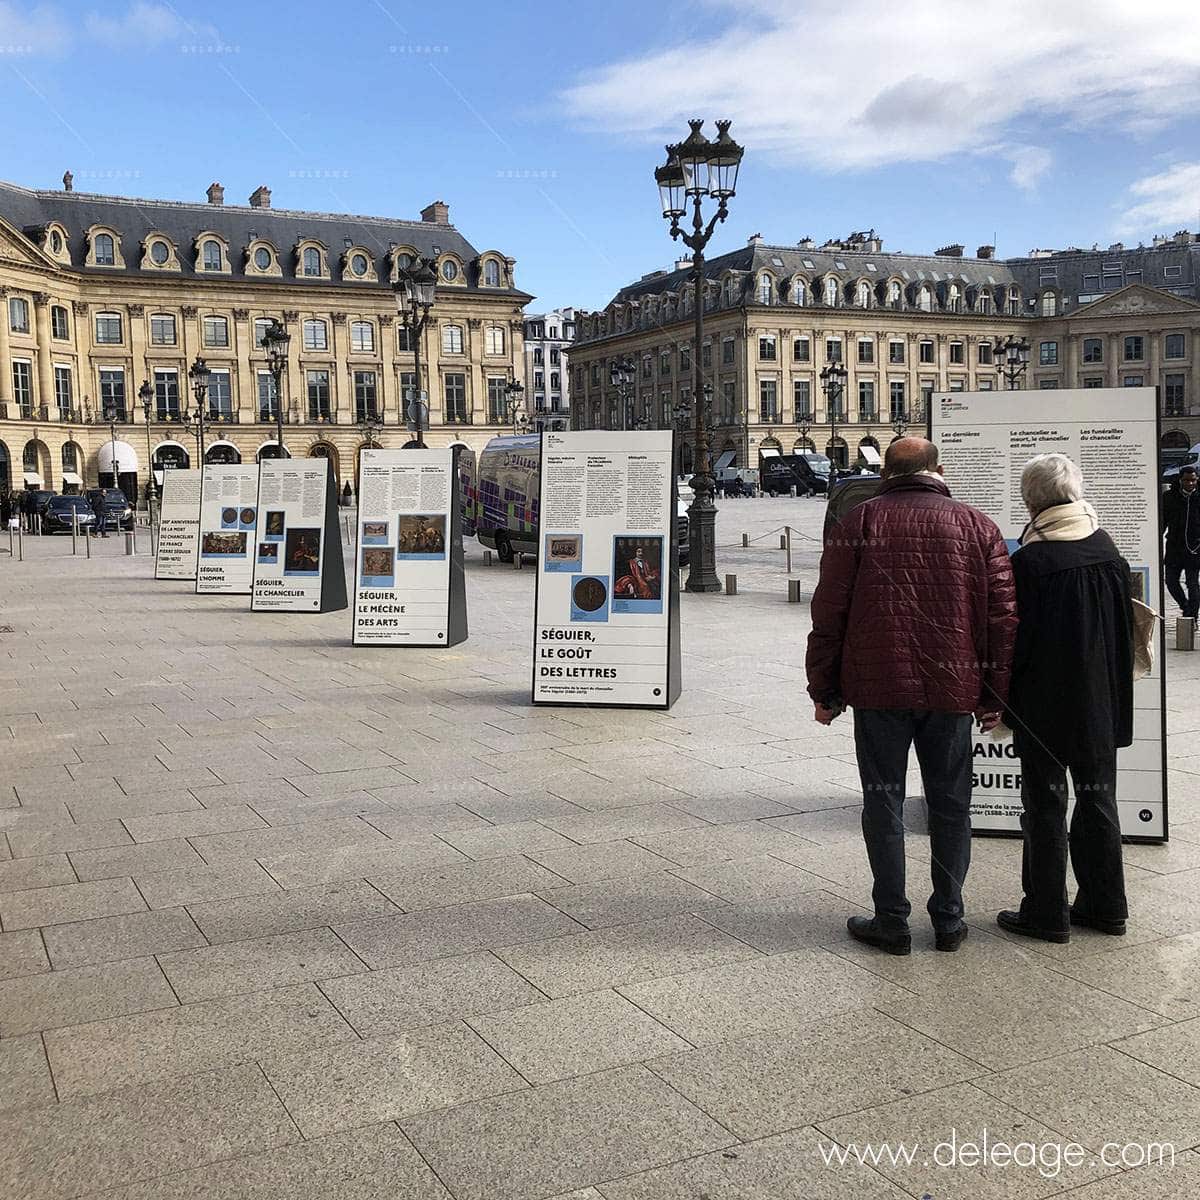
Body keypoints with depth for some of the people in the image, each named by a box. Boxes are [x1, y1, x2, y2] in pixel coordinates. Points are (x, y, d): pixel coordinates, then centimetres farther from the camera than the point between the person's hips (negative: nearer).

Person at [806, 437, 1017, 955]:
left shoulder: (859, 521, 1)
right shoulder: (977, 526, 6)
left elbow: (828, 612, -2)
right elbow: (1003, 615, 4)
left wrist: (824, 689, 4)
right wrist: (994, 695, 10)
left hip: (879, 688, -2)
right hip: (953, 690, 2)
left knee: (884, 800, 7)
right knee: (950, 804, 12)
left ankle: (891, 920, 12)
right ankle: (949, 920, 19)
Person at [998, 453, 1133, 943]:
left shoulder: (1028, 561, -18)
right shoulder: (1110, 554, 1)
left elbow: (1015, 639, -15)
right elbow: (1126, 630, 9)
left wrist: (999, 700, -3)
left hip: (1045, 705, -6)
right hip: (1101, 702, 6)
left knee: (1045, 806, 4)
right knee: (1098, 800, 16)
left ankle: (1046, 913, 11)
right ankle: (1105, 906, 25)